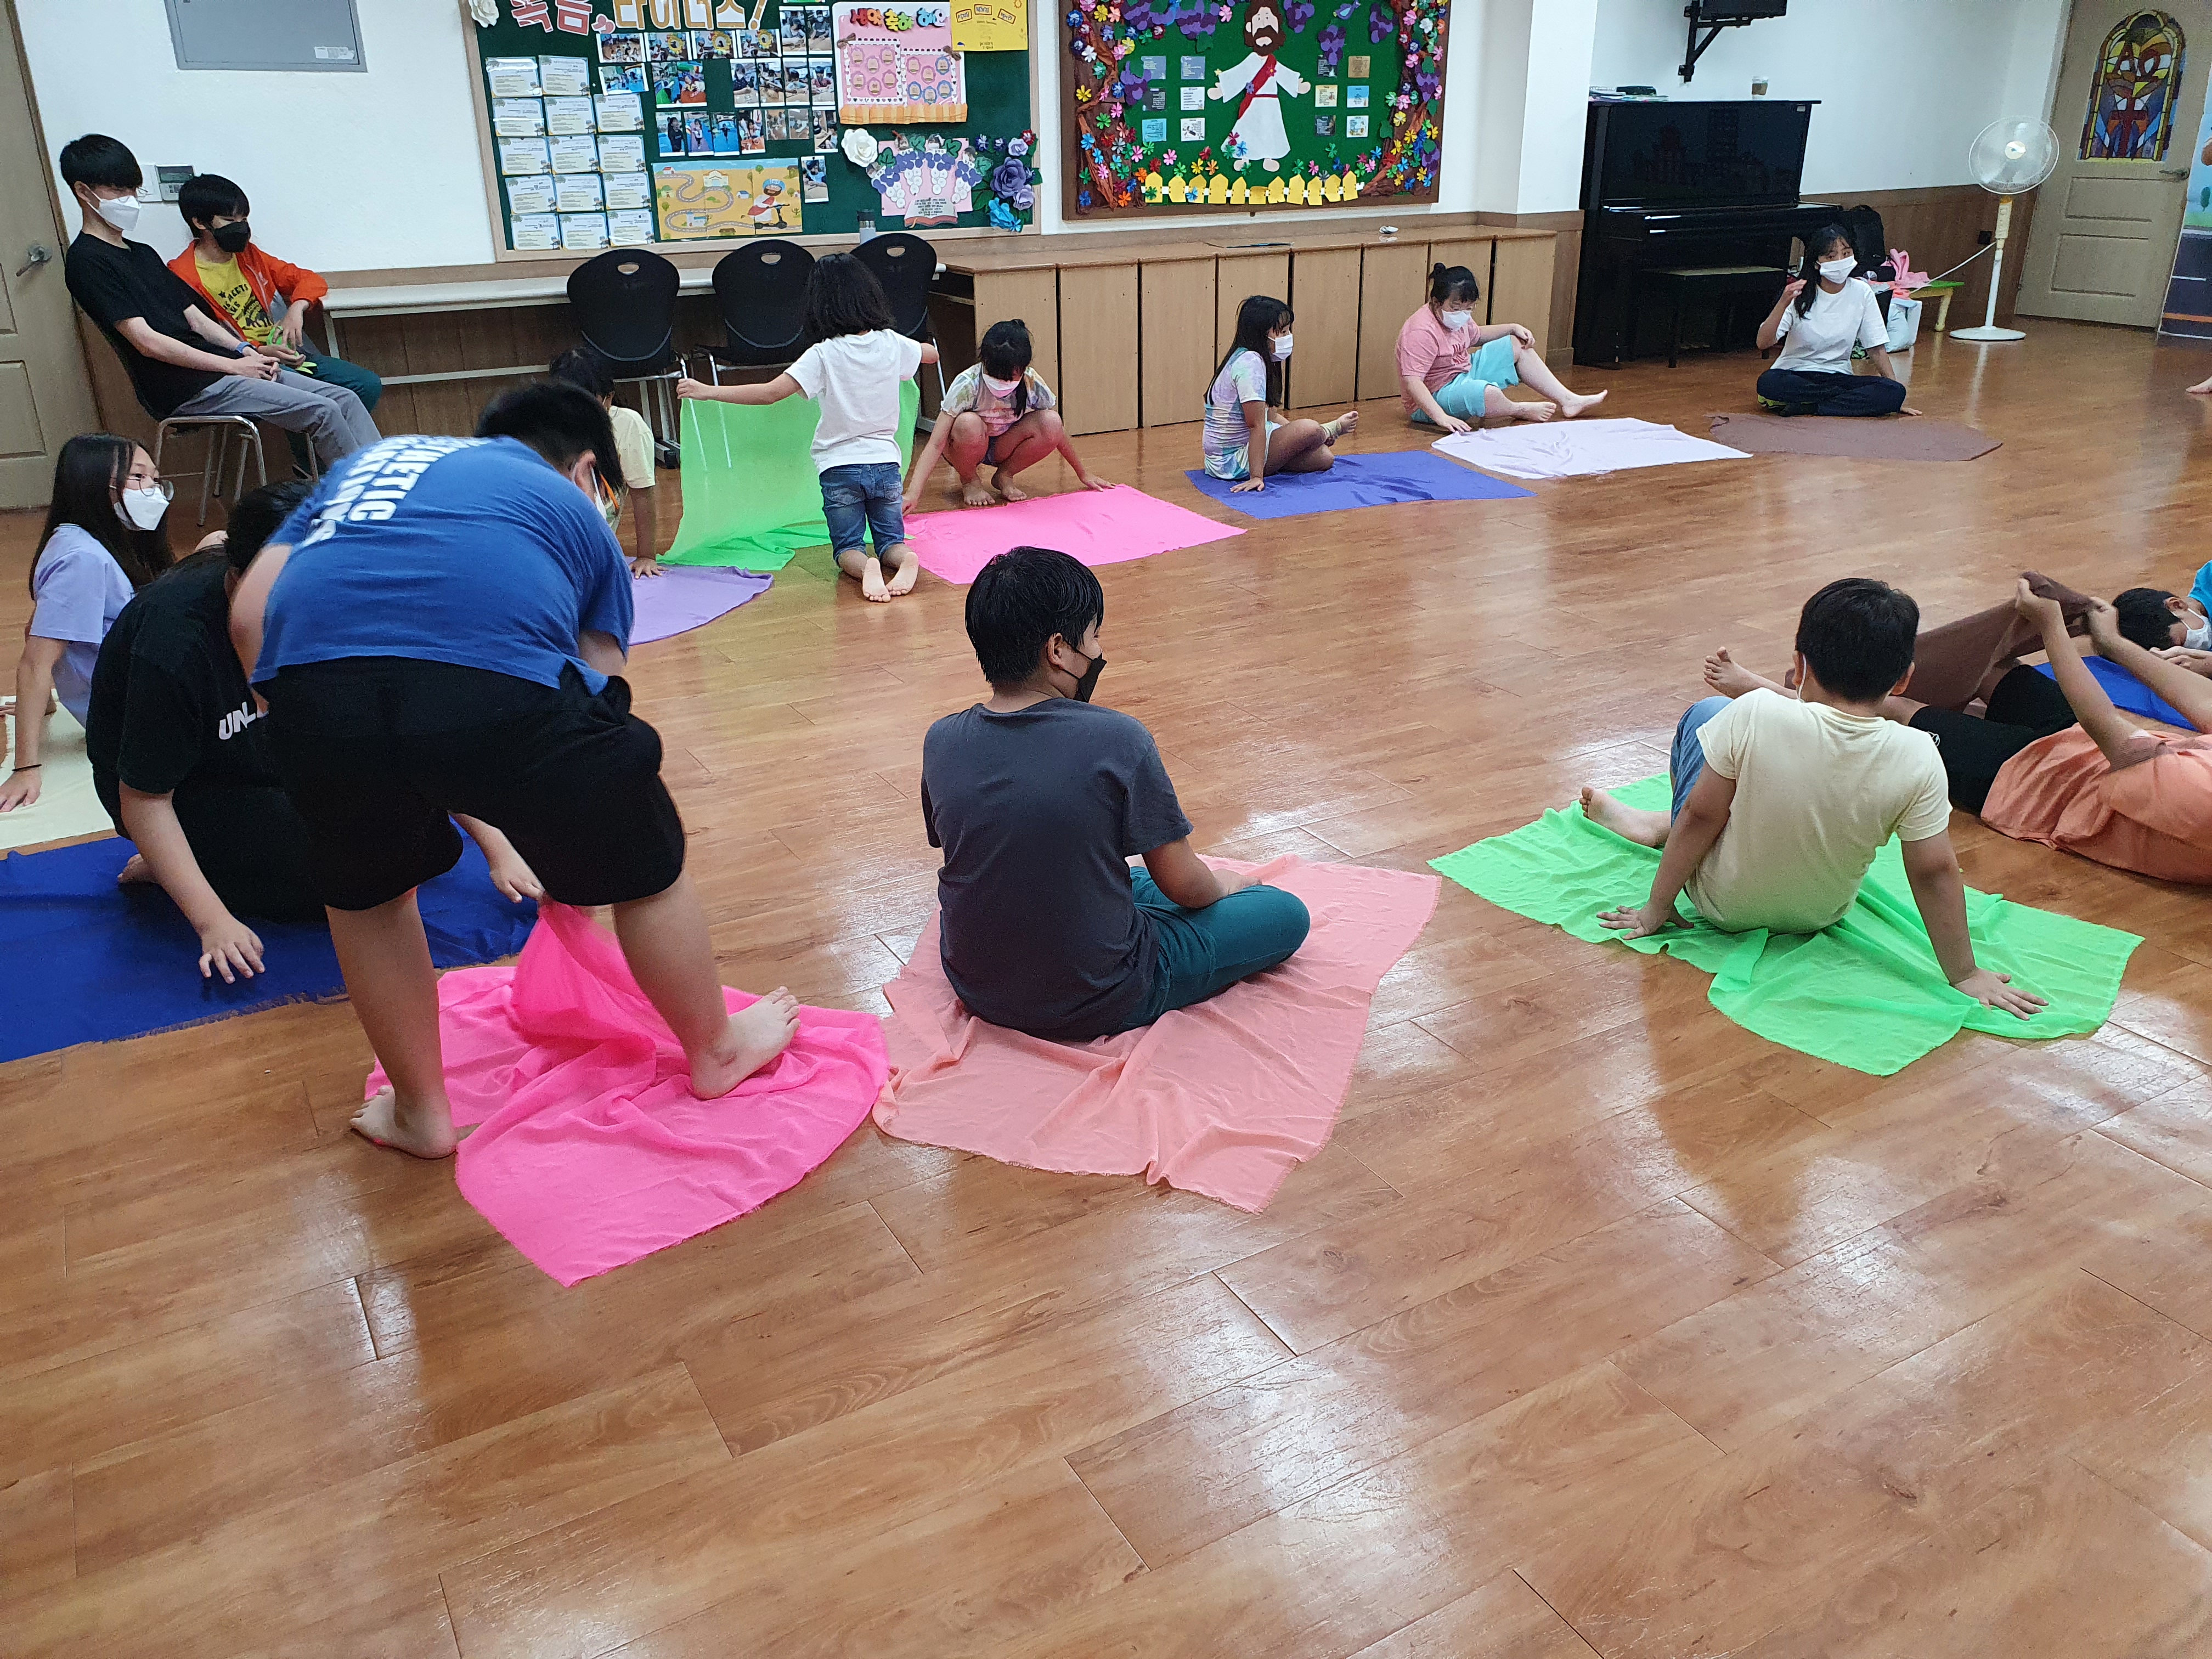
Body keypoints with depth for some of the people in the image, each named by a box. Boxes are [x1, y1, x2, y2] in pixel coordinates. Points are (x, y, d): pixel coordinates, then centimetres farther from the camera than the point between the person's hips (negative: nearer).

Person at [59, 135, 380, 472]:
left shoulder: (143, 254, 22)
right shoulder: (87, 261, -6)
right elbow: (146, 341, -14)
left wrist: (245, 352, 0)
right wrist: (233, 365, -12)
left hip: (213, 369, 9)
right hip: (183, 390, -9)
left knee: (345, 400, -4)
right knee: (322, 412, -21)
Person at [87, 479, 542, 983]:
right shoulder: (176, 644, -34)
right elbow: (143, 799, -25)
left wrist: (498, 847, -21)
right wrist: (213, 922, -32)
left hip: (269, 758, 6)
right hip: (181, 793, -6)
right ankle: (166, 870, -3)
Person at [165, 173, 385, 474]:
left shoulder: (248, 254, 14)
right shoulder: (183, 276, -8)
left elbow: (309, 280, 14)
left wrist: (297, 309, -8)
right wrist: (259, 352, -24)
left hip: (289, 353, 7)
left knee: (368, 384, -9)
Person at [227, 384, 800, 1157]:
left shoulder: (369, 460, 37)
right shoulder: (577, 514, 30)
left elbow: (248, 615, 24)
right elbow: (596, 682, 29)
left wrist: (316, 741, 34)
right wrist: (572, 865, 40)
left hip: (310, 675, 3)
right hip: (496, 678, -3)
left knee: (365, 894, 30)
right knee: (646, 869, 22)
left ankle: (420, 1111, 44)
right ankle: (717, 1051, 41)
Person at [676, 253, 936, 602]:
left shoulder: (824, 355, -14)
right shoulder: (891, 344, -2)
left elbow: (770, 393, -21)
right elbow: (932, 354, 20)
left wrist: (706, 391, -15)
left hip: (840, 465, -3)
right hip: (885, 462, 3)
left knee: (848, 549, 11)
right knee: (892, 542, 15)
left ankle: (866, 567, -25)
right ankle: (906, 560, -21)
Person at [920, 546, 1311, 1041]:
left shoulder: (941, 742, -9)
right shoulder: (1117, 741, -23)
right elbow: (1182, 884, -13)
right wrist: (1224, 885, 11)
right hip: (1097, 1006, -6)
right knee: (1287, 913, 6)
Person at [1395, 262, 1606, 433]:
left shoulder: (1457, 316, 2)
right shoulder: (1421, 332, -29)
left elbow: (1476, 335, 26)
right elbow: (1412, 382, -37)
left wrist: (1513, 328, 12)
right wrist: (1441, 417, -46)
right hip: (1432, 400, -10)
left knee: (1517, 345, 12)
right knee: (1488, 393, -38)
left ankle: (1567, 401, 13)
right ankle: (1519, 411, 1)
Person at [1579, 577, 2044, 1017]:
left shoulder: (1754, 716, -29)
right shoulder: (1918, 759, -24)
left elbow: (1700, 817, -19)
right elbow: (1935, 873, -17)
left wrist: (1656, 907, -6)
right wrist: (1966, 974, -3)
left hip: (1723, 904, -2)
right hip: (1819, 917, 3)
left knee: (1705, 712, 16)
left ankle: (1656, 827, 40)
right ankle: (1653, 825, 42)